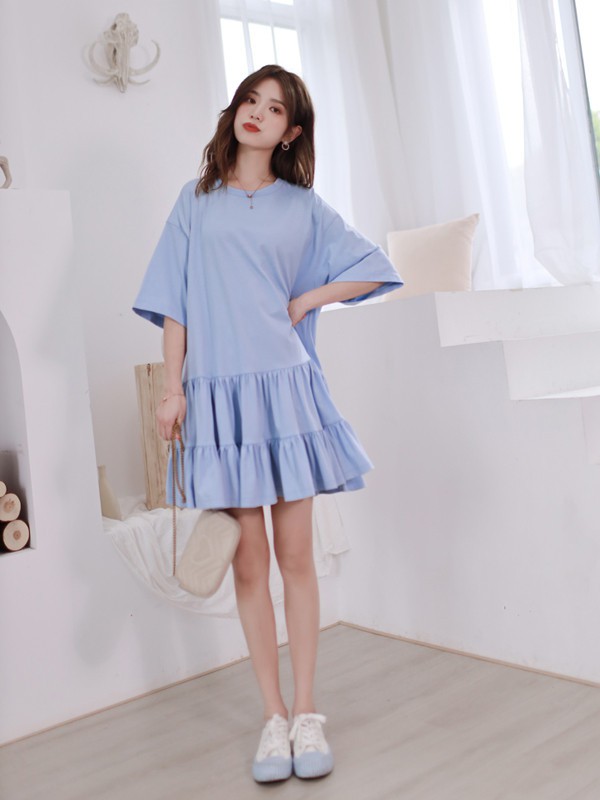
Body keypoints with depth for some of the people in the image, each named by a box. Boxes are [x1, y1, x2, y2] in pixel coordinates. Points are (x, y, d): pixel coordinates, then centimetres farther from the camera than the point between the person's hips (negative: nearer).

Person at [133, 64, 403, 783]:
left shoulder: (304, 207, 12)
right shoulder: (197, 200, 12)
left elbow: (375, 270, 15)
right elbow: (173, 301, 7)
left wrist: (308, 300, 4)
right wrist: (172, 387, 0)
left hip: (286, 386, 0)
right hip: (217, 392, 0)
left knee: (296, 554, 2)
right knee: (248, 560, 3)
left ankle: (306, 715, 13)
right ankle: (272, 717, 14)